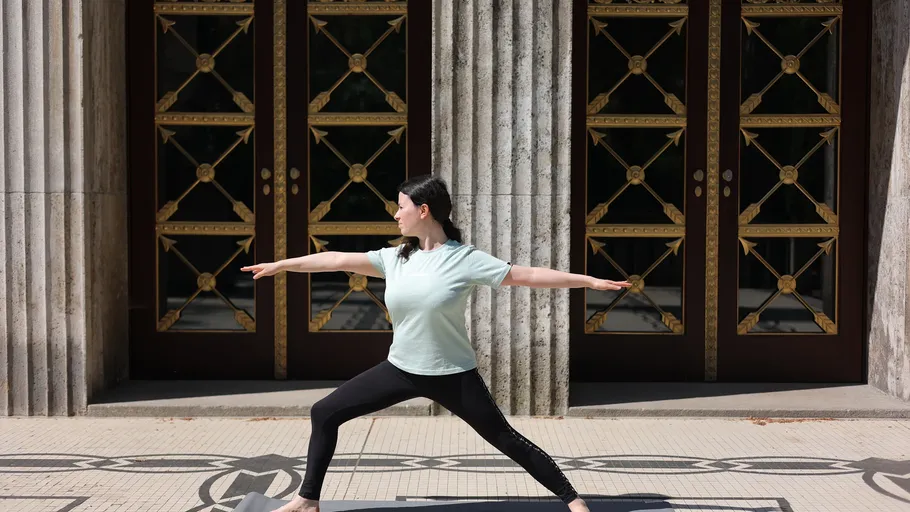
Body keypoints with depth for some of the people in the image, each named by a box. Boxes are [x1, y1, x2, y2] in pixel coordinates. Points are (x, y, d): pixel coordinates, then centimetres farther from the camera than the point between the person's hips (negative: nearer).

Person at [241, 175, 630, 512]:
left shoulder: (465, 259, -13)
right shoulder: (395, 258, 0)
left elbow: (527, 275, -10)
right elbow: (339, 260, 6)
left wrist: (588, 281, -12)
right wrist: (282, 265, 13)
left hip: (452, 375, -5)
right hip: (401, 369, 5)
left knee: (504, 438, 0)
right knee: (324, 413, 4)